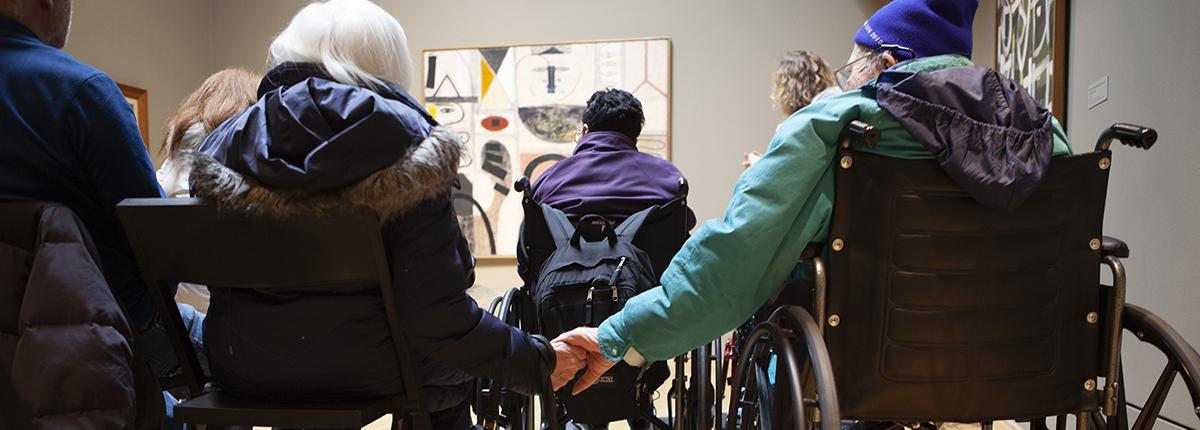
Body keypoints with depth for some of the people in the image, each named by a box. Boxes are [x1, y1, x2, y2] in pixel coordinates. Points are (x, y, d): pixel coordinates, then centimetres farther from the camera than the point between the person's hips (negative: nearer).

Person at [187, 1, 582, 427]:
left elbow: (217, 275, 7)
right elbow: (438, 319, -21)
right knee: (454, 362, 30)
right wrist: (539, 359, -8)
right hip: (365, 373, -4)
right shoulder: (404, 145, -16)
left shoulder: (225, 142, -3)